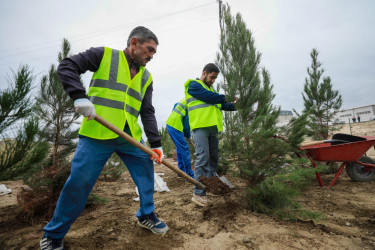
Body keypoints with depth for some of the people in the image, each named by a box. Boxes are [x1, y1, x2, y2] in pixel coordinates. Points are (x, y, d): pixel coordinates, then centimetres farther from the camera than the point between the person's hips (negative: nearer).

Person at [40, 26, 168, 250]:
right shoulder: (104, 55, 3)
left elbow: (148, 112, 9)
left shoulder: (146, 77, 13)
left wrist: (156, 143, 0)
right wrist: (80, 97, -19)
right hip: (97, 133, -4)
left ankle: (146, 215, 29)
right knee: (79, 182, -1)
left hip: (130, 136, 5)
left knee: (146, 168, 6)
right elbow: (67, 66, -2)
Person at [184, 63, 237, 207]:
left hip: (212, 128, 8)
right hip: (200, 127, -8)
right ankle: (198, 193, -8)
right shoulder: (194, 85, 3)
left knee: (213, 157, 10)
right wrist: (225, 97, 3)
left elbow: (221, 104, 22)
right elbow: (210, 97, -11)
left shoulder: (211, 88, 29)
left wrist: (234, 105, 5)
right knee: (203, 158, -14)